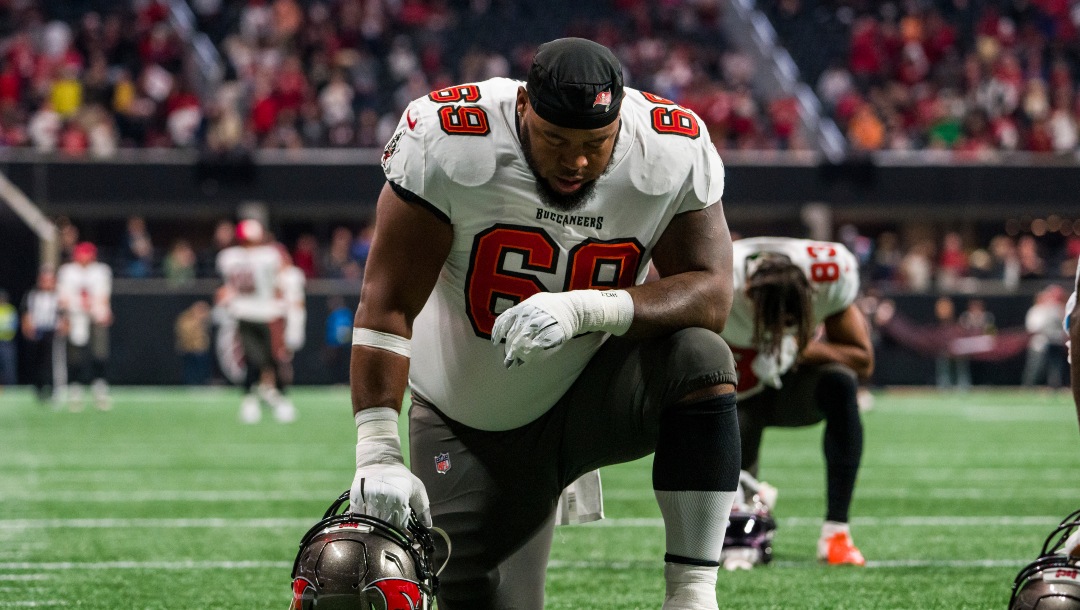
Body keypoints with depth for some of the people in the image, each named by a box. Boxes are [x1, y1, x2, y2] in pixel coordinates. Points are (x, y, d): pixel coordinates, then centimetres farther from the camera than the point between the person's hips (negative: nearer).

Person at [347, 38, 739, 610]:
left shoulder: (674, 152, -16)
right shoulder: (451, 143, -23)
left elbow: (710, 294, -19)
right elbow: (389, 304, -23)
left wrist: (582, 309, -37)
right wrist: (378, 451, -32)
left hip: (589, 400, 1)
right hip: (467, 427, -1)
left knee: (699, 357, -29)